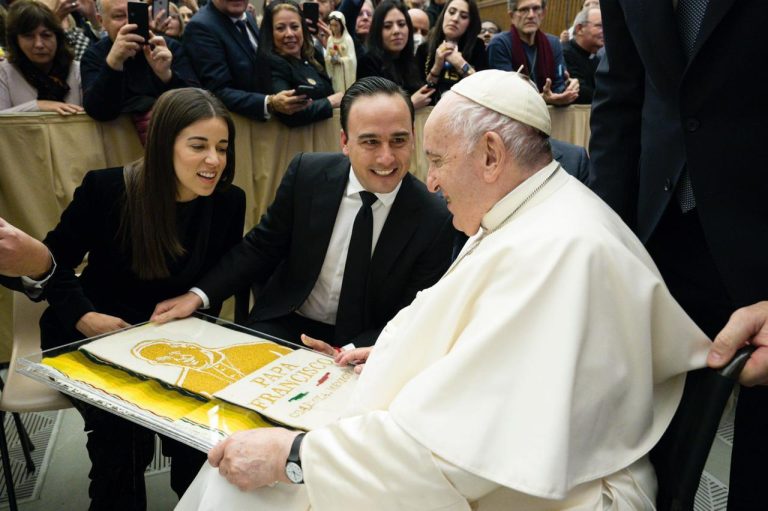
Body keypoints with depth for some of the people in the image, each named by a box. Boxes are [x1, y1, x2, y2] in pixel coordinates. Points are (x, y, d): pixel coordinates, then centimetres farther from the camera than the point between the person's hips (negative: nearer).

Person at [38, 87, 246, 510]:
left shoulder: (229, 202, -7)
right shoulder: (105, 189, -14)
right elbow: (57, 260, -1)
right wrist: (82, 316, -17)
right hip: (93, 335, -2)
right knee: (124, 430, -27)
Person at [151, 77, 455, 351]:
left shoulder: (434, 221, -16)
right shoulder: (306, 174, -9)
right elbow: (262, 245, 3)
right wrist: (199, 295, -8)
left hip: (359, 344, -1)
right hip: (284, 324, 2)